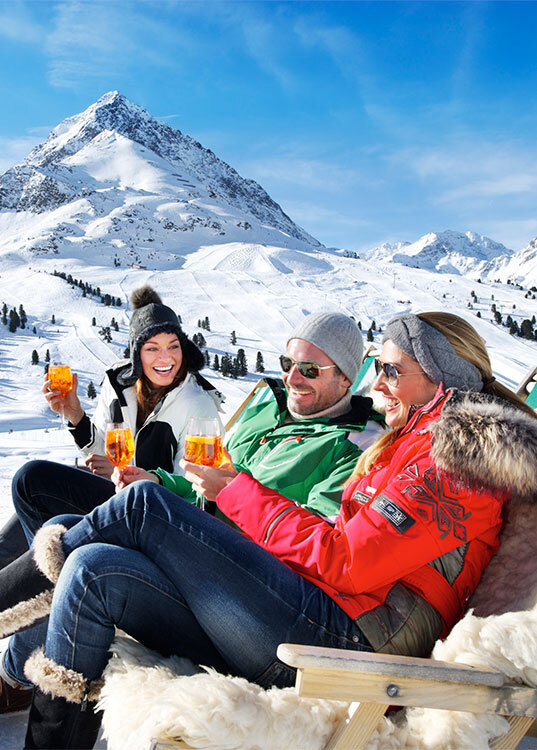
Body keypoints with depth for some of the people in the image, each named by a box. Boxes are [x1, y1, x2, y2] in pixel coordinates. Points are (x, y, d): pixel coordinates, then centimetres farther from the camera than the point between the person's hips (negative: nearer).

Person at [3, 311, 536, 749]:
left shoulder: (452, 459, -8)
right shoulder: (417, 441, 22)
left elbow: (342, 563, -16)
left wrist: (238, 492, -6)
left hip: (341, 634, -9)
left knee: (143, 505, -11)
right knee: (97, 569, -6)